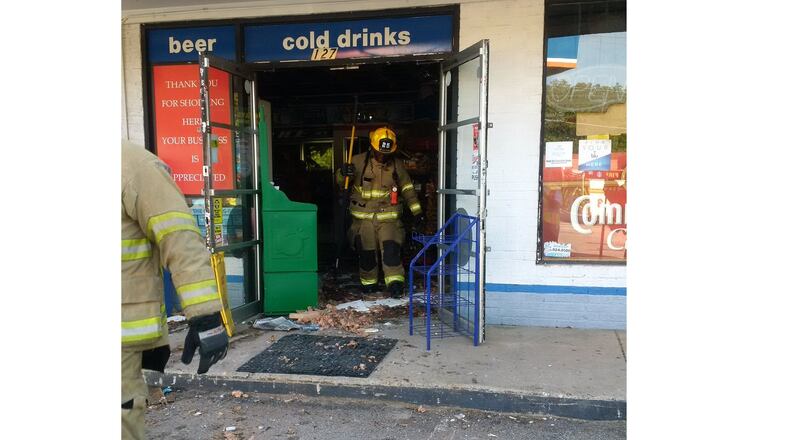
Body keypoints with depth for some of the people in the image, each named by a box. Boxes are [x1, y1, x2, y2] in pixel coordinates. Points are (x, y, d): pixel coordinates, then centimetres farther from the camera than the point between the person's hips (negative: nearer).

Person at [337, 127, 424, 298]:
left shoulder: (397, 165, 4)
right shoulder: (359, 161, -3)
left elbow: (407, 189, 12)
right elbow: (341, 182, 1)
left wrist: (417, 211, 11)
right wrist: (343, 173, -24)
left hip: (388, 217, 0)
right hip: (364, 217, 0)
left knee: (391, 249, -15)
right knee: (367, 252, 7)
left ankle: (395, 283, -10)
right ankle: (369, 283, 25)